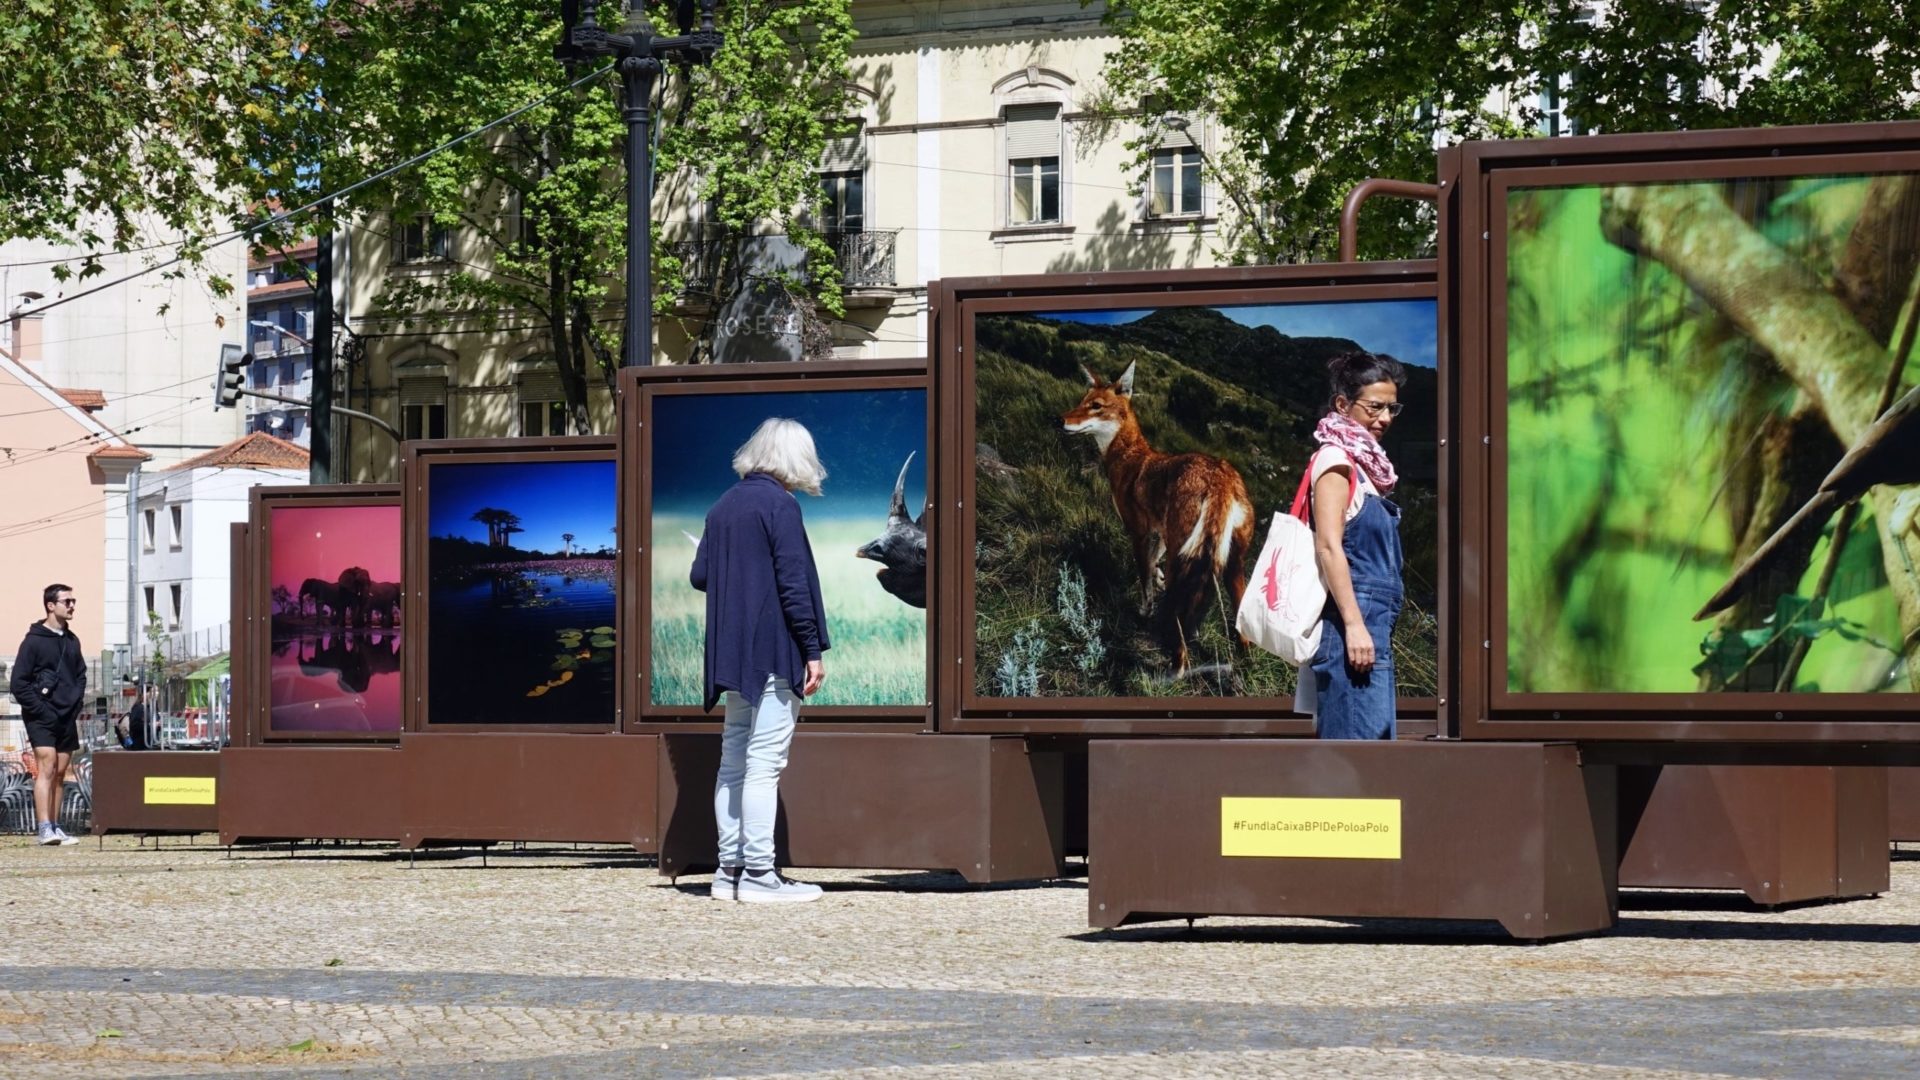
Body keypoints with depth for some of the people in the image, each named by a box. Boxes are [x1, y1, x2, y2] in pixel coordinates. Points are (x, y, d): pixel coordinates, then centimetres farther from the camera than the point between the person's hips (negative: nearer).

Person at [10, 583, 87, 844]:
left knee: (60, 773, 7)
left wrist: (76, 704, 7)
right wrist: (40, 711, -13)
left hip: (67, 719, 6)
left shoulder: (72, 641, 13)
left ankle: (55, 827, 13)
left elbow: (81, 676, 22)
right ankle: (45, 829, -21)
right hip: (41, 719, -6)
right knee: (46, 767, -15)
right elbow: (19, 683, -8)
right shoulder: (34, 641, -6)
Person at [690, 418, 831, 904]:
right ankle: (758, 873, -8)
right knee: (763, 762, -7)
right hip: (774, 653, -8)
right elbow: (793, 583, -15)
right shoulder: (779, 505, -11)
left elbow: (699, 576, 13)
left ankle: (730, 868, 12)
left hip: (731, 655, 8)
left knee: (734, 761, 11)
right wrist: (812, 650, -13)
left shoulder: (723, 507, 11)